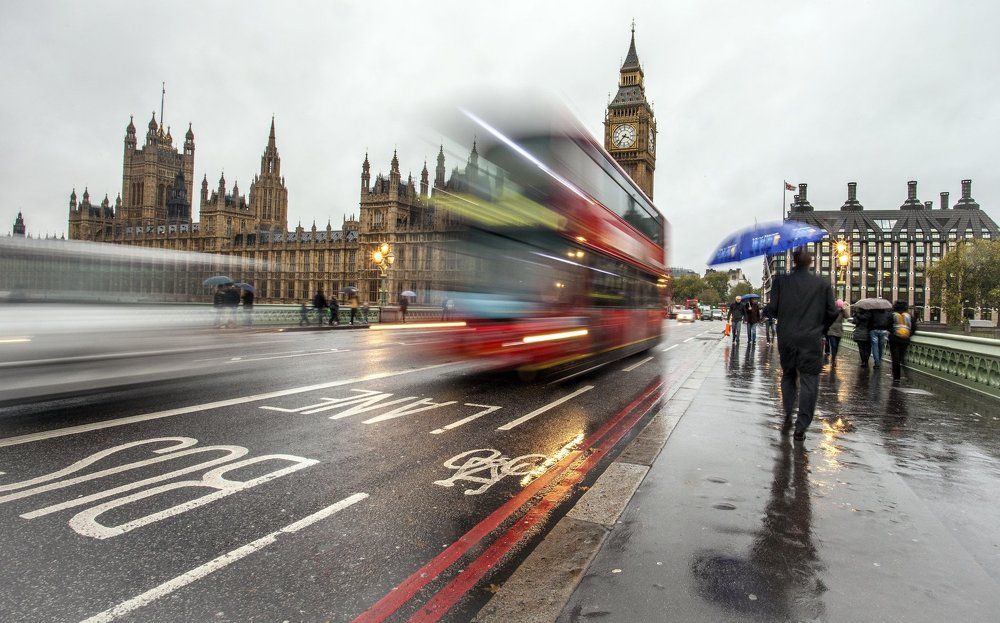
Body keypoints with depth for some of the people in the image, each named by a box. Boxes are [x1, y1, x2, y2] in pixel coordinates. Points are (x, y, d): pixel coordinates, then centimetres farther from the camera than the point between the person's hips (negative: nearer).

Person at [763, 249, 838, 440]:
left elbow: (772, 308, -8)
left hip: (786, 338, 1)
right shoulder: (823, 283, 0)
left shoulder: (781, 281, -2)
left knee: (788, 376, 19)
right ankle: (801, 426, 0)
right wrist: (821, 329, 15)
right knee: (809, 381, 3)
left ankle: (787, 415, 8)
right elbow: (832, 312, -1)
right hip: (811, 340, -1)